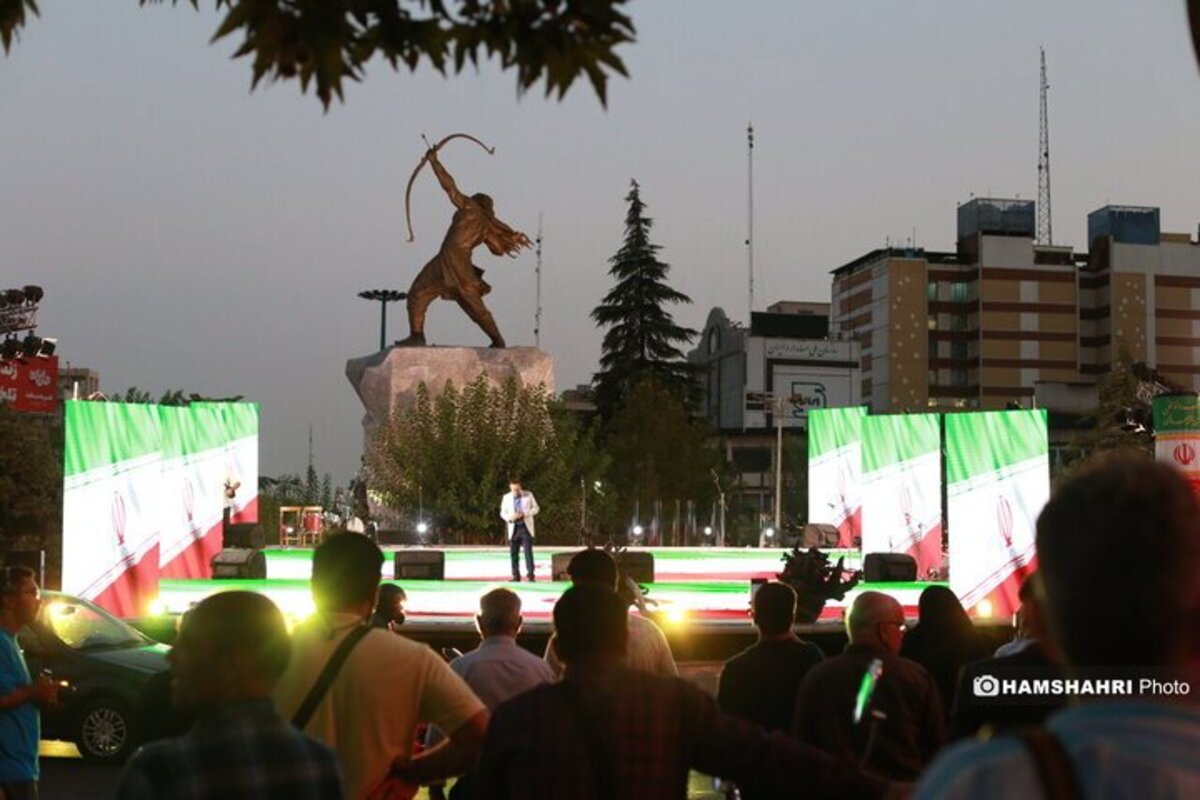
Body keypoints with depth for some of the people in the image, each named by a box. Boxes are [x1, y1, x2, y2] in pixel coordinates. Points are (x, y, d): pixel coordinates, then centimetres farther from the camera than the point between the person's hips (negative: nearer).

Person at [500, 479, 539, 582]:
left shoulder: (528, 495, 4)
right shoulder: (506, 498, 9)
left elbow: (535, 508, 5)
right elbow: (502, 513, 11)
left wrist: (524, 514, -12)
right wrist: (509, 517, -11)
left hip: (526, 527, -2)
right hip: (513, 528, 2)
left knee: (528, 551, -9)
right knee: (514, 553, 1)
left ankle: (530, 575, -9)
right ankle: (516, 576, 7)